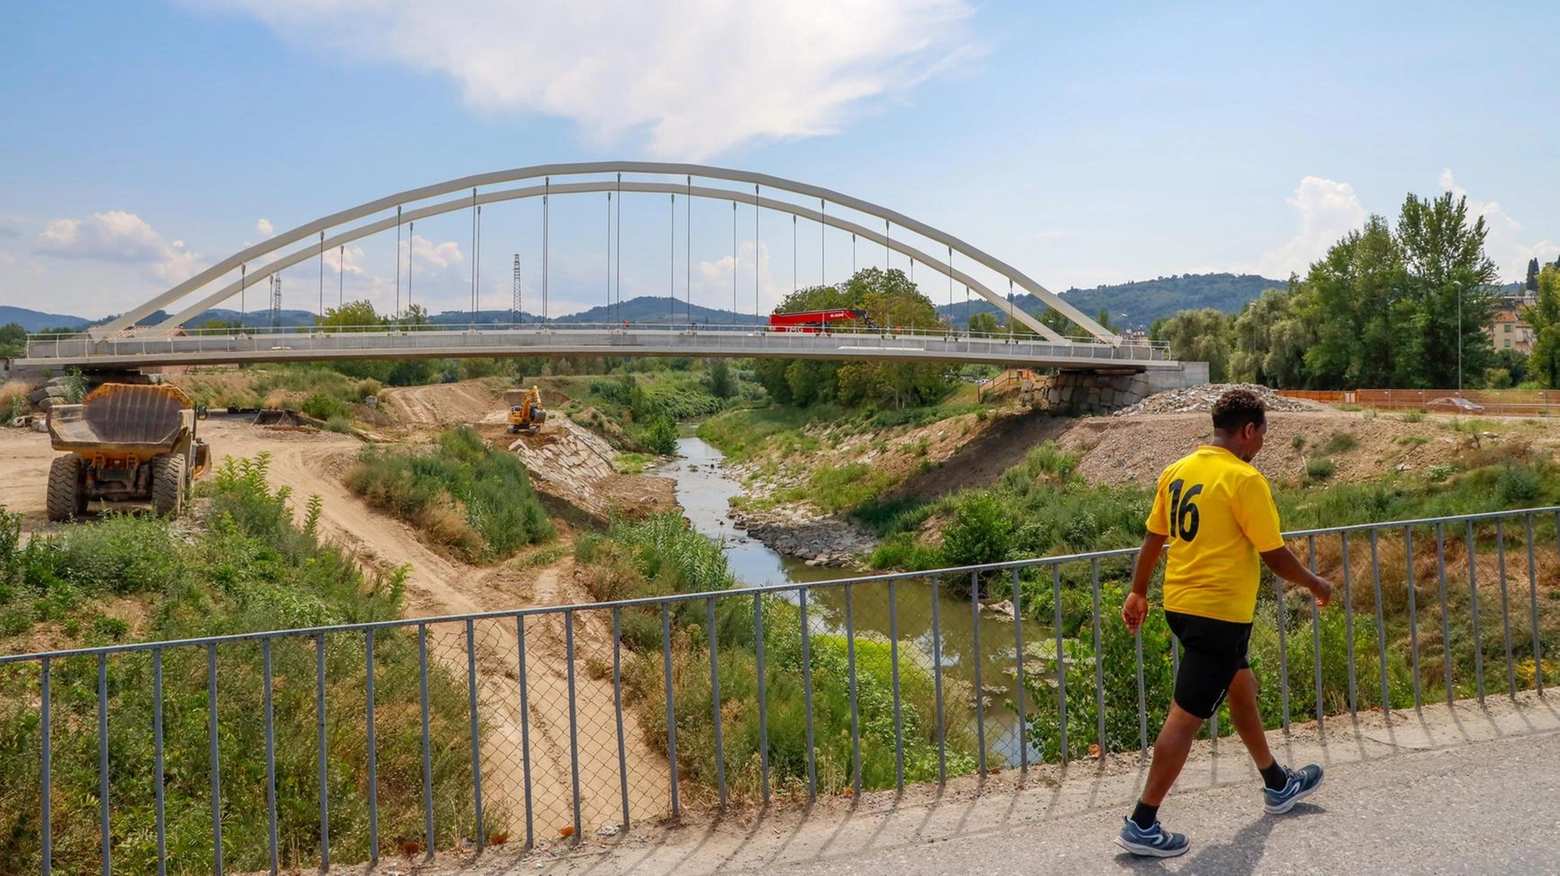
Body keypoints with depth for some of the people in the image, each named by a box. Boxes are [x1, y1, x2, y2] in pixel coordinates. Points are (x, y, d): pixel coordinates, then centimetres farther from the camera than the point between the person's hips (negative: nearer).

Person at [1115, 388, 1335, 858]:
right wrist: (1316, 584, 6)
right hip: (1219, 612, -8)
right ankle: (1142, 825, 3)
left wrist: (1138, 592, 21)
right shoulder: (1244, 479, -16)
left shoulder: (1177, 470, 5)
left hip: (1180, 604, 9)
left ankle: (1277, 785, 44)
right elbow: (1275, 555, -12)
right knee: (1186, 717, -2)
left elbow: (1153, 539, 11)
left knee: (1242, 689, 26)